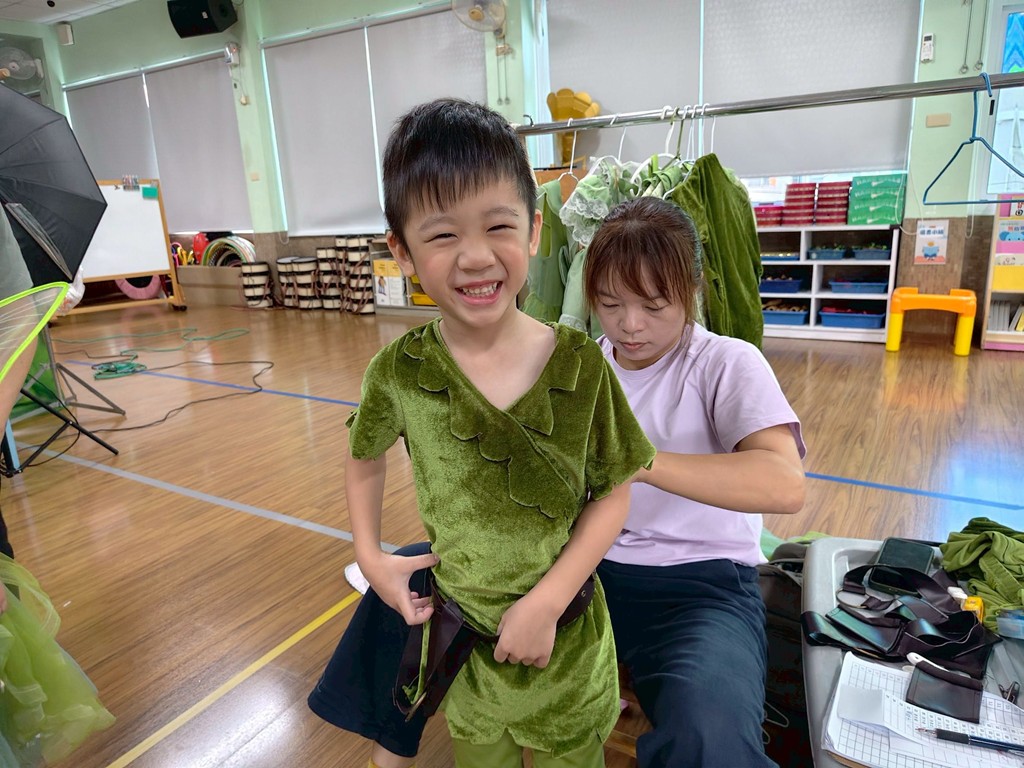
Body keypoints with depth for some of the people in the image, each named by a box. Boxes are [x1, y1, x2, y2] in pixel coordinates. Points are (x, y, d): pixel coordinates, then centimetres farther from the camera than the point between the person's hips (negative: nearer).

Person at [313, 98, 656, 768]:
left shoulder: (580, 364, -19)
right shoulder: (400, 372, -16)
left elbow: (613, 493, -10)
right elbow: (366, 456, 5)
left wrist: (547, 602, -16)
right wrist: (370, 555, -4)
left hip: (566, 636, -1)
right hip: (458, 634, 1)